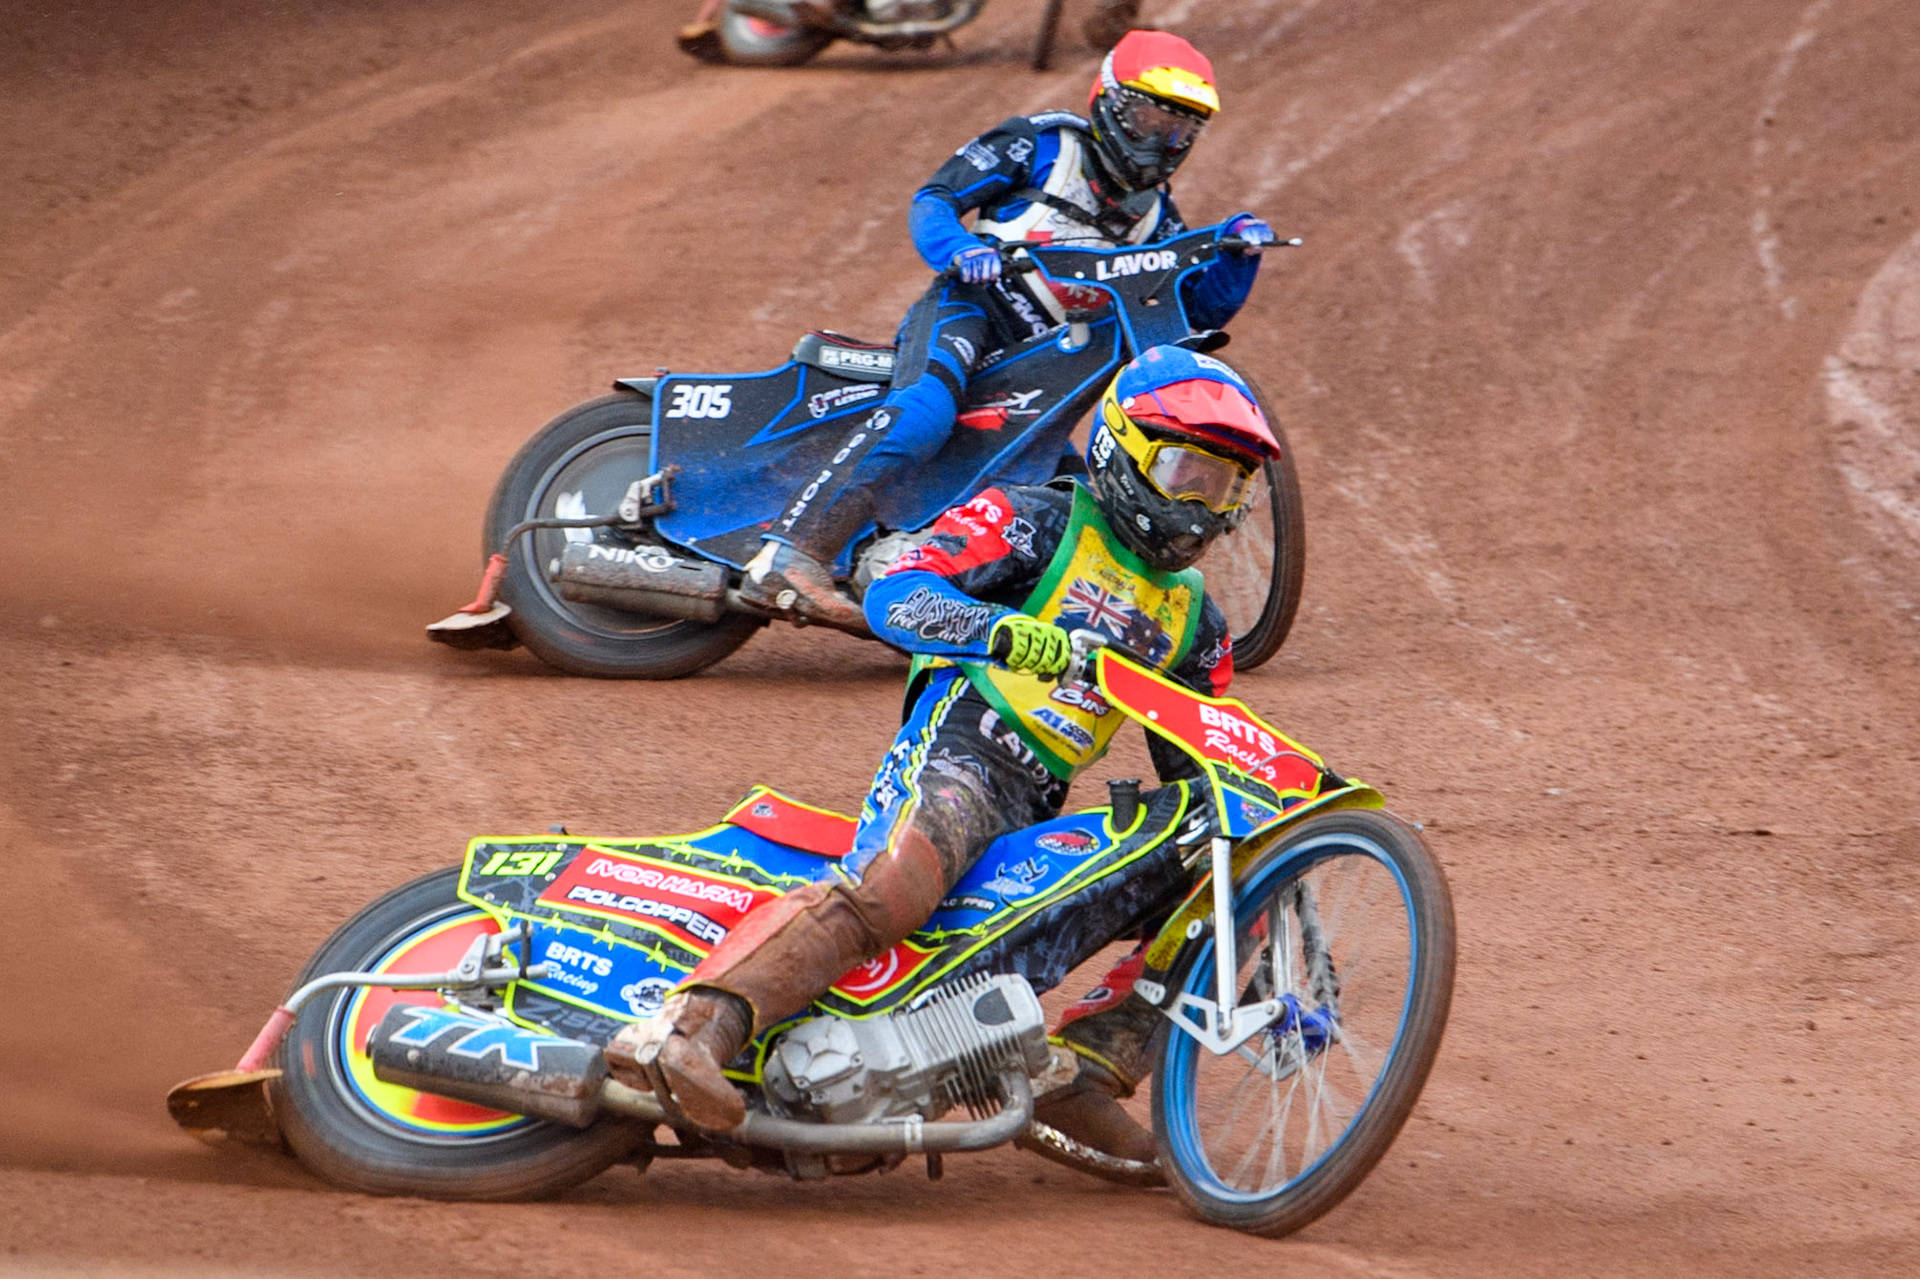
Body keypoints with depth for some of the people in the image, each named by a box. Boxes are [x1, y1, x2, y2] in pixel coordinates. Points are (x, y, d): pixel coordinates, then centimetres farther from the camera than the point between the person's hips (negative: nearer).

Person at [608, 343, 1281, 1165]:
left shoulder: (1193, 619, 24)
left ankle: (1080, 1078, -10)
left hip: (1041, 816, 8)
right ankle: (687, 1028, -51)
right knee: (886, 892, -37)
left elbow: (1205, 773, 28)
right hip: (959, 751, -8)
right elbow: (894, 595, -10)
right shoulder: (1035, 522, 4)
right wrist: (1000, 628, -28)